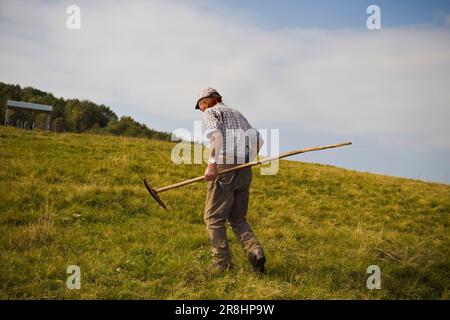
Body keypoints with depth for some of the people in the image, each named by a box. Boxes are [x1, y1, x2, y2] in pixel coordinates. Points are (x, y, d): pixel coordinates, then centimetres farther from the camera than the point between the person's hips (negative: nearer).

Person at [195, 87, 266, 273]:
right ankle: (254, 251, -9)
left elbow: (217, 135, -17)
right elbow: (258, 141, 21)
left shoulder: (210, 113, 4)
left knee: (214, 218, 2)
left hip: (224, 168, -7)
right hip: (244, 171, 7)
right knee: (238, 219, 13)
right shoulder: (237, 114, 27)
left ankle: (222, 263, -1)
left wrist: (211, 164, -22)